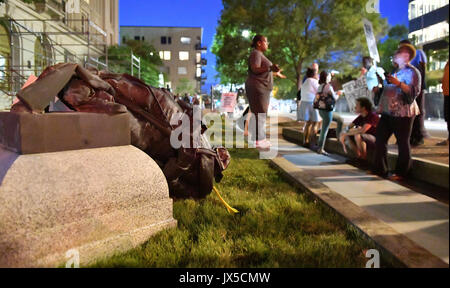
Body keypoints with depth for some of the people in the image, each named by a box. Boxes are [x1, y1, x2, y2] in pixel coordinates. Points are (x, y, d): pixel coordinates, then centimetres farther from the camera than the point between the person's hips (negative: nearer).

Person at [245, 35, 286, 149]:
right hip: (257, 88, -11)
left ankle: (260, 138, 17)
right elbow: (255, 69, -23)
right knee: (259, 113, -11)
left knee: (261, 114, 12)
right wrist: (270, 68, -37)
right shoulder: (256, 54, -10)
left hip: (262, 88, 11)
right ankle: (257, 140, -9)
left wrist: (275, 73, 35)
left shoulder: (260, 54, 21)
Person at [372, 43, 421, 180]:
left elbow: (414, 92, -17)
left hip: (402, 113, -9)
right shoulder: (394, 71, 23)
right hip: (387, 112, 9)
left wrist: (399, 83, -27)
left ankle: (401, 173, 8)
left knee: (403, 142, -2)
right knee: (380, 139, 8)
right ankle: (380, 169, 18)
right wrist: (377, 89, 11)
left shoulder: (411, 72, -4)